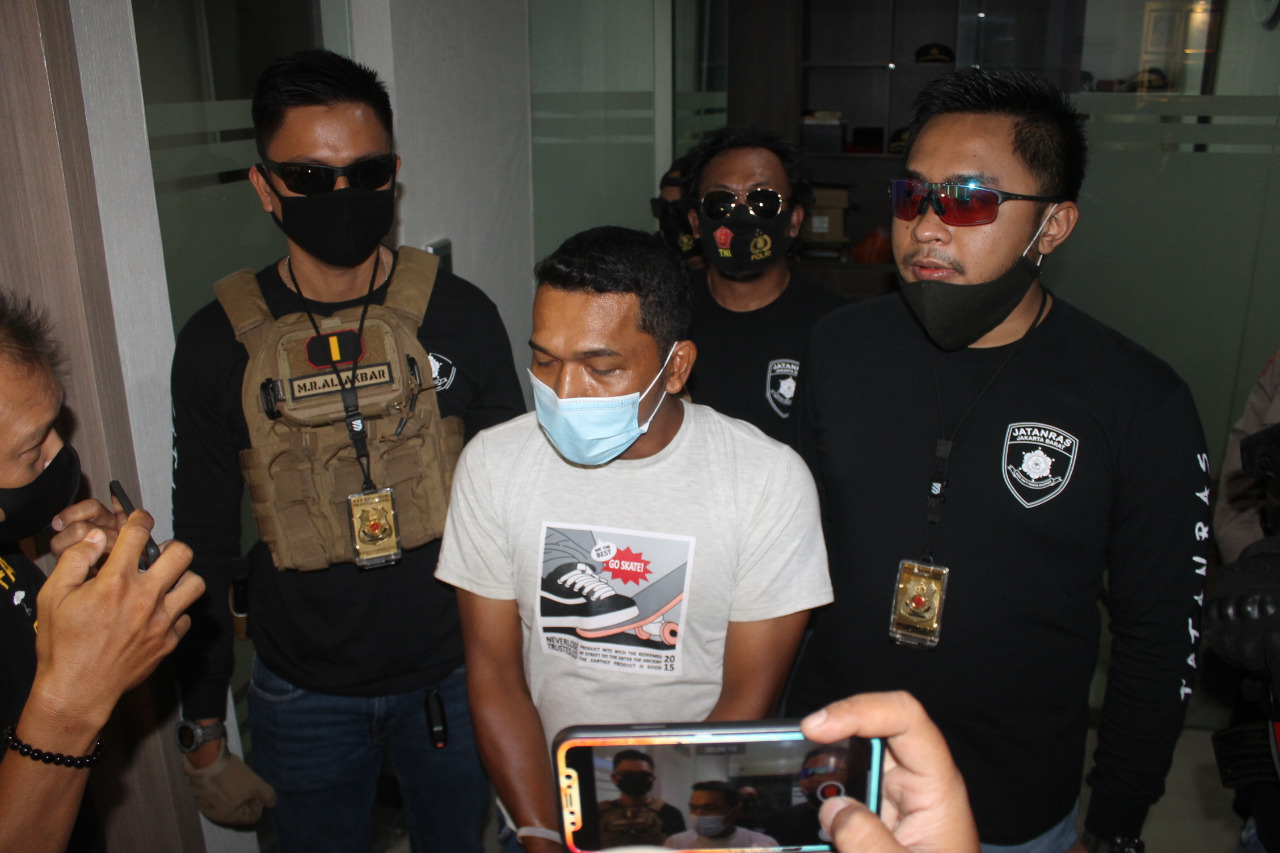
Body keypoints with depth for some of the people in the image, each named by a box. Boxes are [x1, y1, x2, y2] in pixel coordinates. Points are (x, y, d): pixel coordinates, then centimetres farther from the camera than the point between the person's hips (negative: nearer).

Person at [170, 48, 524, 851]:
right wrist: (203, 733, 2)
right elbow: (203, 547, -1)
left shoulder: (459, 315, -10)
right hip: (304, 696, 0)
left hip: (456, 678, 0)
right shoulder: (219, 342, -9)